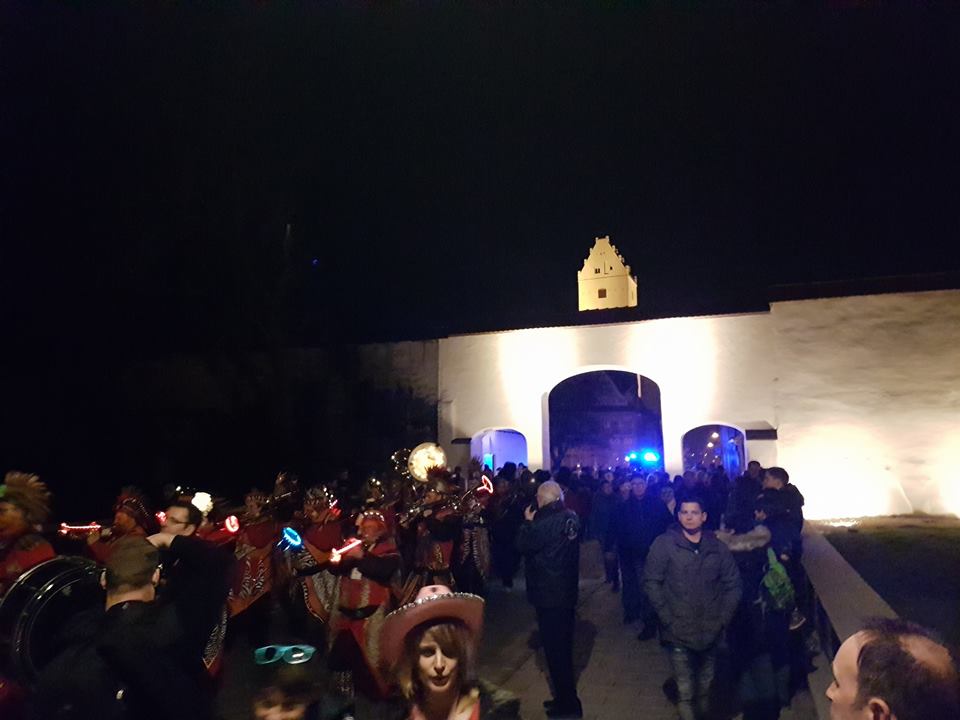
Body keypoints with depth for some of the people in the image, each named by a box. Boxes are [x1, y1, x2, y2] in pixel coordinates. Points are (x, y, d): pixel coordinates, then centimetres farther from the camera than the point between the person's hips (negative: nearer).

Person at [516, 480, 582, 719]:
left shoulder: (544, 522, -25)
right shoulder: (571, 517, 1)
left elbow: (523, 545, -14)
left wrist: (528, 522, -3)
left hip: (549, 594, -8)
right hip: (567, 592, 8)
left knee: (554, 649, 5)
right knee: (563, 647, 20)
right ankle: (567, 698, 33)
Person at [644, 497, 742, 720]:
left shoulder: (717, 547, 3)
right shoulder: (664, 544, -8)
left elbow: (732, 584, 8)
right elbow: (651, 582, -8)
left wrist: (723, 618, 1)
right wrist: (667, 618, -12)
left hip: (710, 632, 3)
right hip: (678, 632, -3)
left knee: (705, 686, 17)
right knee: (686, 692, 1)